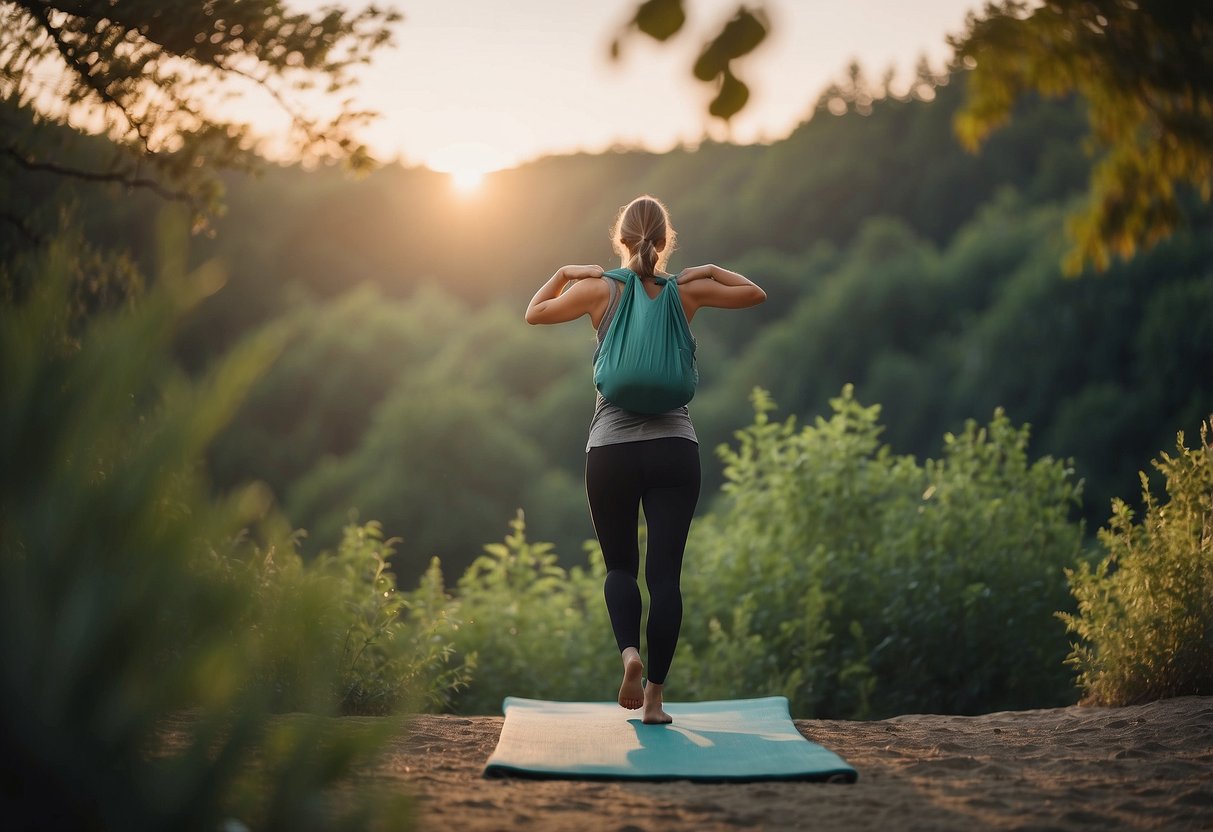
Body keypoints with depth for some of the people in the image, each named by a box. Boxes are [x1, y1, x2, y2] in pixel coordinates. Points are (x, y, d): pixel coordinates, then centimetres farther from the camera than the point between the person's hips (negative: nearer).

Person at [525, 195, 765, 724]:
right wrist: (710, 271, 18)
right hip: (674, 447, 0)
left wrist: (563, 274, 21)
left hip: (611, 449, 0)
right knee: (665, 573, 3)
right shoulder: (687, 290, 3)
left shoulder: (598, 290, 0)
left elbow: (534, 313, 16)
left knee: (620, 566, 14)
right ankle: (654, 697, 1)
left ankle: (629, 651, -13)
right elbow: (754, 294, 19)